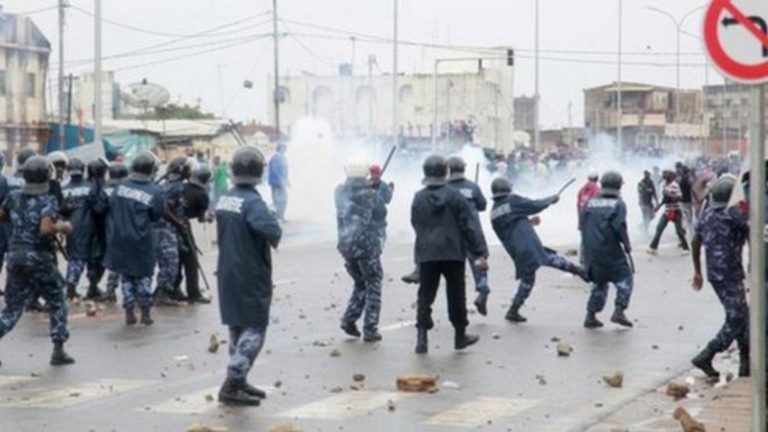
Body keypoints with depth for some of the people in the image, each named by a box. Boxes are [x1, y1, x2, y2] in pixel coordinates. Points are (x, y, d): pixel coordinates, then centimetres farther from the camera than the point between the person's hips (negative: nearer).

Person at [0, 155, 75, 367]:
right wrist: (62, 227, -9)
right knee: (57, 304, 13)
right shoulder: (48, 201, -12)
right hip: (40, 258, -5)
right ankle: (58, 351, 9)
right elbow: (46, 229, -26)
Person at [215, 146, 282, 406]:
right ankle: (231, 387, -9)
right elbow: (271, 230, -34)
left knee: (237, 327, 18)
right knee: (254, 329, -3)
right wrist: (274, 238, -14)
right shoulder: (252, 202, -20)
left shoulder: (224, 200, 6)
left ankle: (239, 382, 25)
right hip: (251, 276, -8)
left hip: (228, 274, 8)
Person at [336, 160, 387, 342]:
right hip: (368, 245, -5)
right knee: (373, 287, 7)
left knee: (360, 284, 22)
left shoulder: (340, 193, 0)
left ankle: (349, 319, 9)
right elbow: (382, 218, 1)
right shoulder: (372, 195, -12)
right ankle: (370, 329, 3)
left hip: (346, 245, 5)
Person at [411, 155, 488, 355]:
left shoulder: (418, 198, 1)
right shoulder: (455, 197, -6)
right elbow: (468, 227, -6)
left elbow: (416, 226, 11)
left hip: (426, 254, 1)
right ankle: (460, 336, 21)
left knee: (425, 295, 5)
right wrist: (480, 253, -3)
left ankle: (421, 336, -6)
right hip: (453, 253, -1)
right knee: (456, 295, 11)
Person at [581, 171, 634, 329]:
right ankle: (619, 311, -9)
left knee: (599, 282, 18)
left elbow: (583, 226, 12)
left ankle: (591, 316, 14)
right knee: (624, 278, 5)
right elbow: (619, 227, -16)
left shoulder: (591, 203, 11)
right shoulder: (618, 204, -5)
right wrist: (627, 244, -4)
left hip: (591, 252, 6)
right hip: (610, 251, -6)